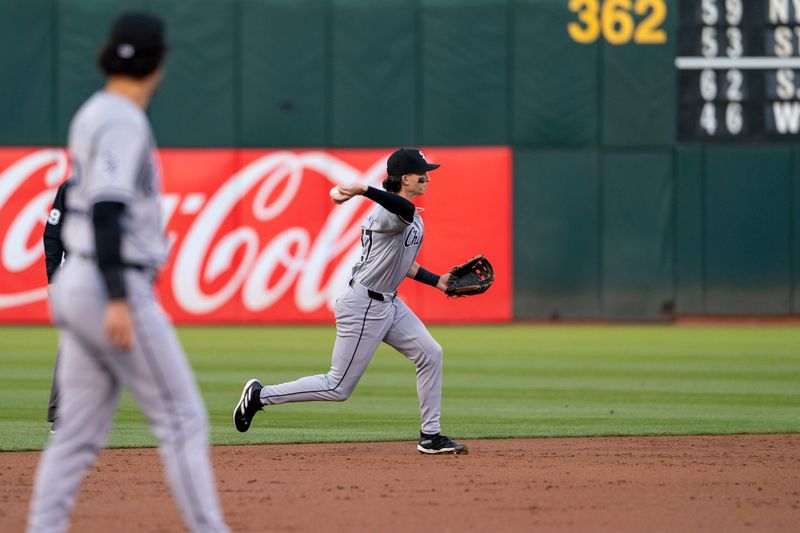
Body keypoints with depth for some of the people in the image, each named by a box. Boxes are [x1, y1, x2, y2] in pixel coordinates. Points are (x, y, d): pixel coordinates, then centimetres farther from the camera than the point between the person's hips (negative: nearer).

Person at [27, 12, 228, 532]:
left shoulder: (91, 115, 15)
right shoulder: (123, 121, -13)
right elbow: (105, 210, -22)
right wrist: (117, 299, -27)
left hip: (76, 282, 9)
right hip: (116, 286, -9)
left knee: (79, 432, 7)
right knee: (182, 417, -4)